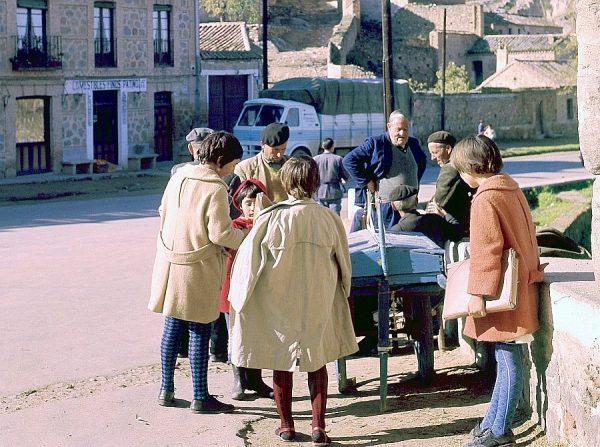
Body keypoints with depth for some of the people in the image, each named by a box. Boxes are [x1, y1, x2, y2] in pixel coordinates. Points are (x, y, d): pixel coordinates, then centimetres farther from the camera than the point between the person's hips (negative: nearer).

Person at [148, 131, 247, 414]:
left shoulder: (179, 176, 5)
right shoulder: (215, 188, -18)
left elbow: (163, 212, 15)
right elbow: (220, 233, -19)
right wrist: (246, 240, -2)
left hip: (170, 261, 7)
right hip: (198, 266, -7)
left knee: (172, 326, 15)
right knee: (199, 332, 1)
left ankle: (166, 390, 23)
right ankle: (200, 398, 7)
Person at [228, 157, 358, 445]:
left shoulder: (271, 218, -15)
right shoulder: (329, 219, -9)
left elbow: (249, 260, -8)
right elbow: (343, 265, 4)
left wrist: (241, 296, 9)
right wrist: (340, 295, 23)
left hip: (278, 301, -1)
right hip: (318, 301, 2)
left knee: (281, 361, 12)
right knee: (317, 361, 13)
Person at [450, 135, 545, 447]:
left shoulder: (485, 199, -17)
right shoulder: (512, 190, 12)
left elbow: (486, 250, -21)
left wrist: (478, 293, -20)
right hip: (521, 284, 10)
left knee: (508, 360, -4)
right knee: (507, 359, 14)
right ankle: (493, 421, 23)